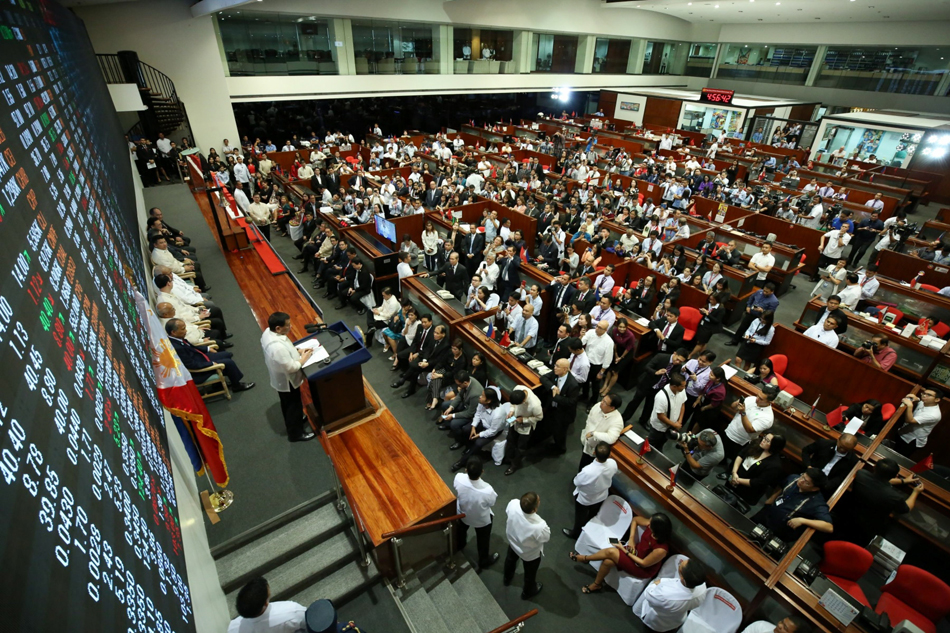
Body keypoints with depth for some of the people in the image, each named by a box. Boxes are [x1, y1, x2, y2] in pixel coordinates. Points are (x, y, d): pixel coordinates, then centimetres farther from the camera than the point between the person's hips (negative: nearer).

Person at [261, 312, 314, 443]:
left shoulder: (268, 332, -12)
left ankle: (292, 421, 55)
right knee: (294, 406, 14)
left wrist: (297, 351, -4)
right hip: (286, 381, -9)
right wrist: (303, 359, -16)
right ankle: (296, 433, 35)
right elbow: (291, 367, -31)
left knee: (287, 404, 31)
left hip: (280, 378, 9)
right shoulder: (277, 347, -41)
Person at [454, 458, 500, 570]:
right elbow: (492, 503, -19)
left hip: (463, 513, 3)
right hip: (482, 520, -3)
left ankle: (460, 544, 67)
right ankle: (484, 560, 55)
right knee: (483, 539, 29)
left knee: (462, 529, 38)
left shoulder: (459, 478, -37)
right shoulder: (487, 490, -44)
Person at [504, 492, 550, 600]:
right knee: (530, 574, 30)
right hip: (530, 554, -4)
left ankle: (507, 578, 66)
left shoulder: (513, 504, -37)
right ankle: (528, 592, 60)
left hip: (512, 541, 4)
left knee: (510, 560, 37)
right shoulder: (539, 526, -46)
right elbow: (547, 537, -21)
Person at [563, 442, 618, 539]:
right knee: (593, 515, 35)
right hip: (602, 496, 4)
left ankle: (576, 533, 55)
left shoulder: (588, 471, -47)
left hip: (584, 499, -4)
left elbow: (576, 482, -25)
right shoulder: (613, 463, -32)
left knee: (580, 517, 27)